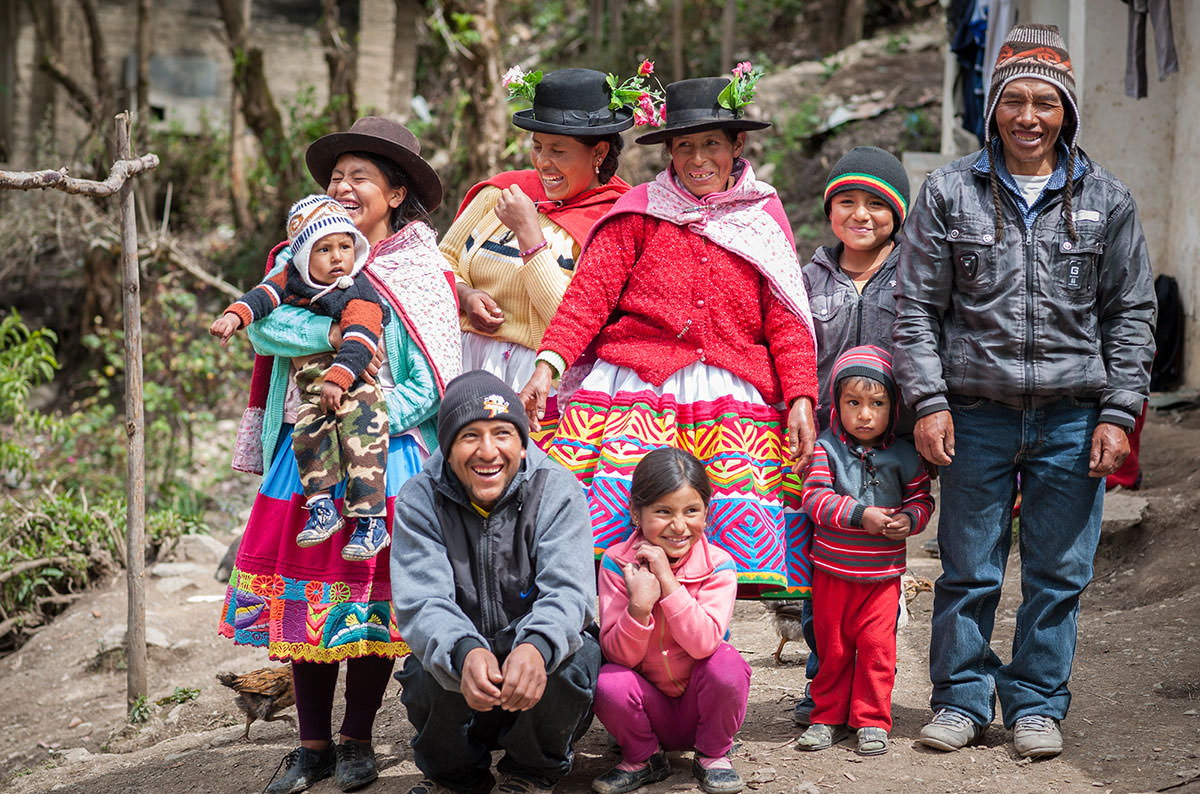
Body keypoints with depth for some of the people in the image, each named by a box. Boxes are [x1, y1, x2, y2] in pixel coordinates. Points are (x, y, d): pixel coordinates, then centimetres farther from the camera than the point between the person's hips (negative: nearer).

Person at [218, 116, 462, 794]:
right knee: (304, 589, 2)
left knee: (375, 596, 0)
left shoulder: (422, 276, 1)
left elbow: (431, 386, -6)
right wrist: (335, 336, -20)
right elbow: (265, 324, -7)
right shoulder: (302, 257, 11)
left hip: (386, 456, -3)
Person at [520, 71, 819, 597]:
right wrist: (547, 364, -12)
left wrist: (801, 398, -1)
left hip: (734, 395, 1)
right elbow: (590, 291, 1)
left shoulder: (763, 218, 14)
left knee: (744, 530, -11)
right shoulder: (641, 210, 10)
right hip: (638, 381, -1)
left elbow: (786, 320, 10)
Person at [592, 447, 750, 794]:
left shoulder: (718, 567, -13)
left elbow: (704, 643, -27)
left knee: (727, 664, -30)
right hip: (649, 707, 1)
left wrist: (668, 580, -31)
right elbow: (618, 655, -16)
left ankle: (712, 757, -1)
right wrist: (639, 607, -35)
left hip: (701, 706, 0)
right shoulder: (617, 563, -11)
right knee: (609, 684, -29)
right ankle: (643, 759, 3)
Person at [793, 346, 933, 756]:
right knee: (832, 646, 9)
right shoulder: (827, 448, -6)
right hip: (832, 570, 0)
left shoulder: (903, 455, -1)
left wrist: (909, 519, -14)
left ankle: (872, 720, 10)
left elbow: (921, 498, 8)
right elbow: (815, 497, -13)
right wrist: (860, 515, -22)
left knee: (876, 646, -3)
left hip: (883, 572, 0)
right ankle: (830, 717, 21)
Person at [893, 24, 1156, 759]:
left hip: (1072, 418, 1)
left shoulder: (1106, 201, 7)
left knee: (1059, 572, 7)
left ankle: (1037, 704, 20)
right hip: (978, 413, -1)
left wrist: (1119, 413, 0)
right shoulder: (950, 193, 4)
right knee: (969, 569, 4)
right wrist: (928, 400, -5)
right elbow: (917, 306, 4)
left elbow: (1132, 313, 8)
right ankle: (963, 698, 19)